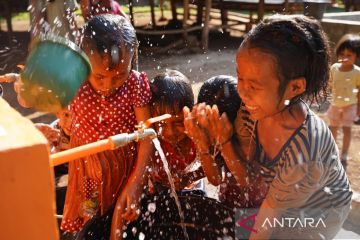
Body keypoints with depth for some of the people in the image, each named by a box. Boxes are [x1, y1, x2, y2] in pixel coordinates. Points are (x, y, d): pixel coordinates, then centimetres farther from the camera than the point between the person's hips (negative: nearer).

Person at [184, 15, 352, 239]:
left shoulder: (303, 159, -39)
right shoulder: (253, 108, -23)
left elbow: (272, 209, -22)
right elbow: (246, 176, -15)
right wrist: (224, 138, -29)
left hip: (320, 209, -4)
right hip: (280, 195, 4)